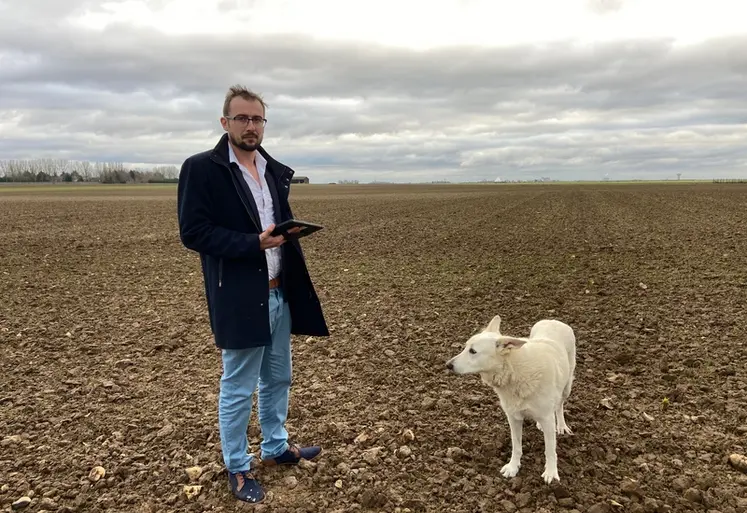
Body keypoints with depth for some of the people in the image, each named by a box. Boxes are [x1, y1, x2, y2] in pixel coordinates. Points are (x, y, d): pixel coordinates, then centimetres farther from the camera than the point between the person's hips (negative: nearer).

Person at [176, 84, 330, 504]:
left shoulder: (276, 170, 10)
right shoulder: (201, 168, -9)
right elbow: (193, 232, -15)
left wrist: (298, 279, 9)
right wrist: (253, 243, -24)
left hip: (279, 293, 7)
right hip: (239, 298, -6)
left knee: (278, 379, 19)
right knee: (238, 389, 7)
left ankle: (277, 447, 39)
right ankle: (238, 467, 26)